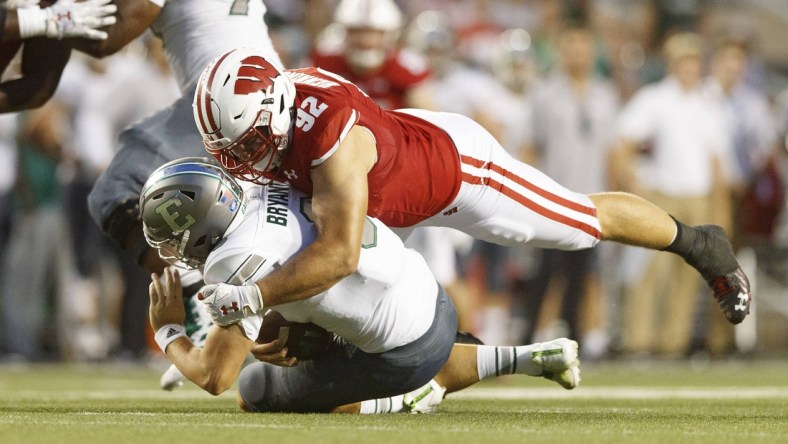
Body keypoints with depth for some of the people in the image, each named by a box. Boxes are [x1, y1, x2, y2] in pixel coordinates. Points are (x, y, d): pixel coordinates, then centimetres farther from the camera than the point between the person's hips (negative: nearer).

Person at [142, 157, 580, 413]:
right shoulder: (257, 192, 4)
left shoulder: (239, 260, -22)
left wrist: (169, 332, 0)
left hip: (406, 350, -9)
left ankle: (398, 402, -3)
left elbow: (214, 376, -17)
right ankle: (529, 358, 27)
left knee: (255, 391, 4)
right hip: (434, 301, 9)